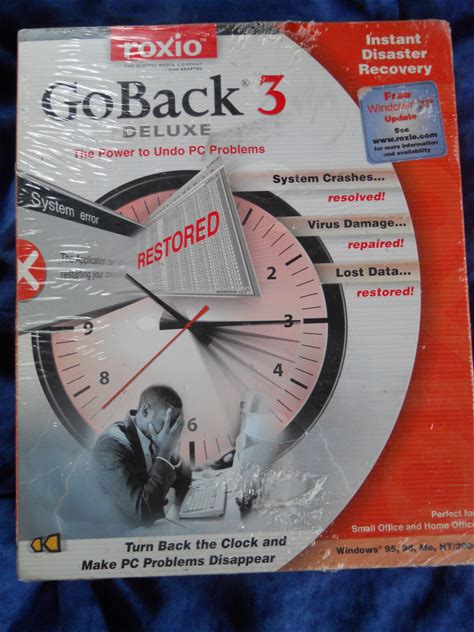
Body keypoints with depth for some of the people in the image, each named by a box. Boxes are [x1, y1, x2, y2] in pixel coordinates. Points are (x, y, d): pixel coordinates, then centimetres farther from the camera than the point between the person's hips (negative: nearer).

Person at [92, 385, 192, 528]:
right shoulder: (111, 446, -25)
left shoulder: (152, 436, -5)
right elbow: (143, 513, -31)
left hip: (153, 524, 7)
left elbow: (185, 479, 5)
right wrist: (164, 454, -26)